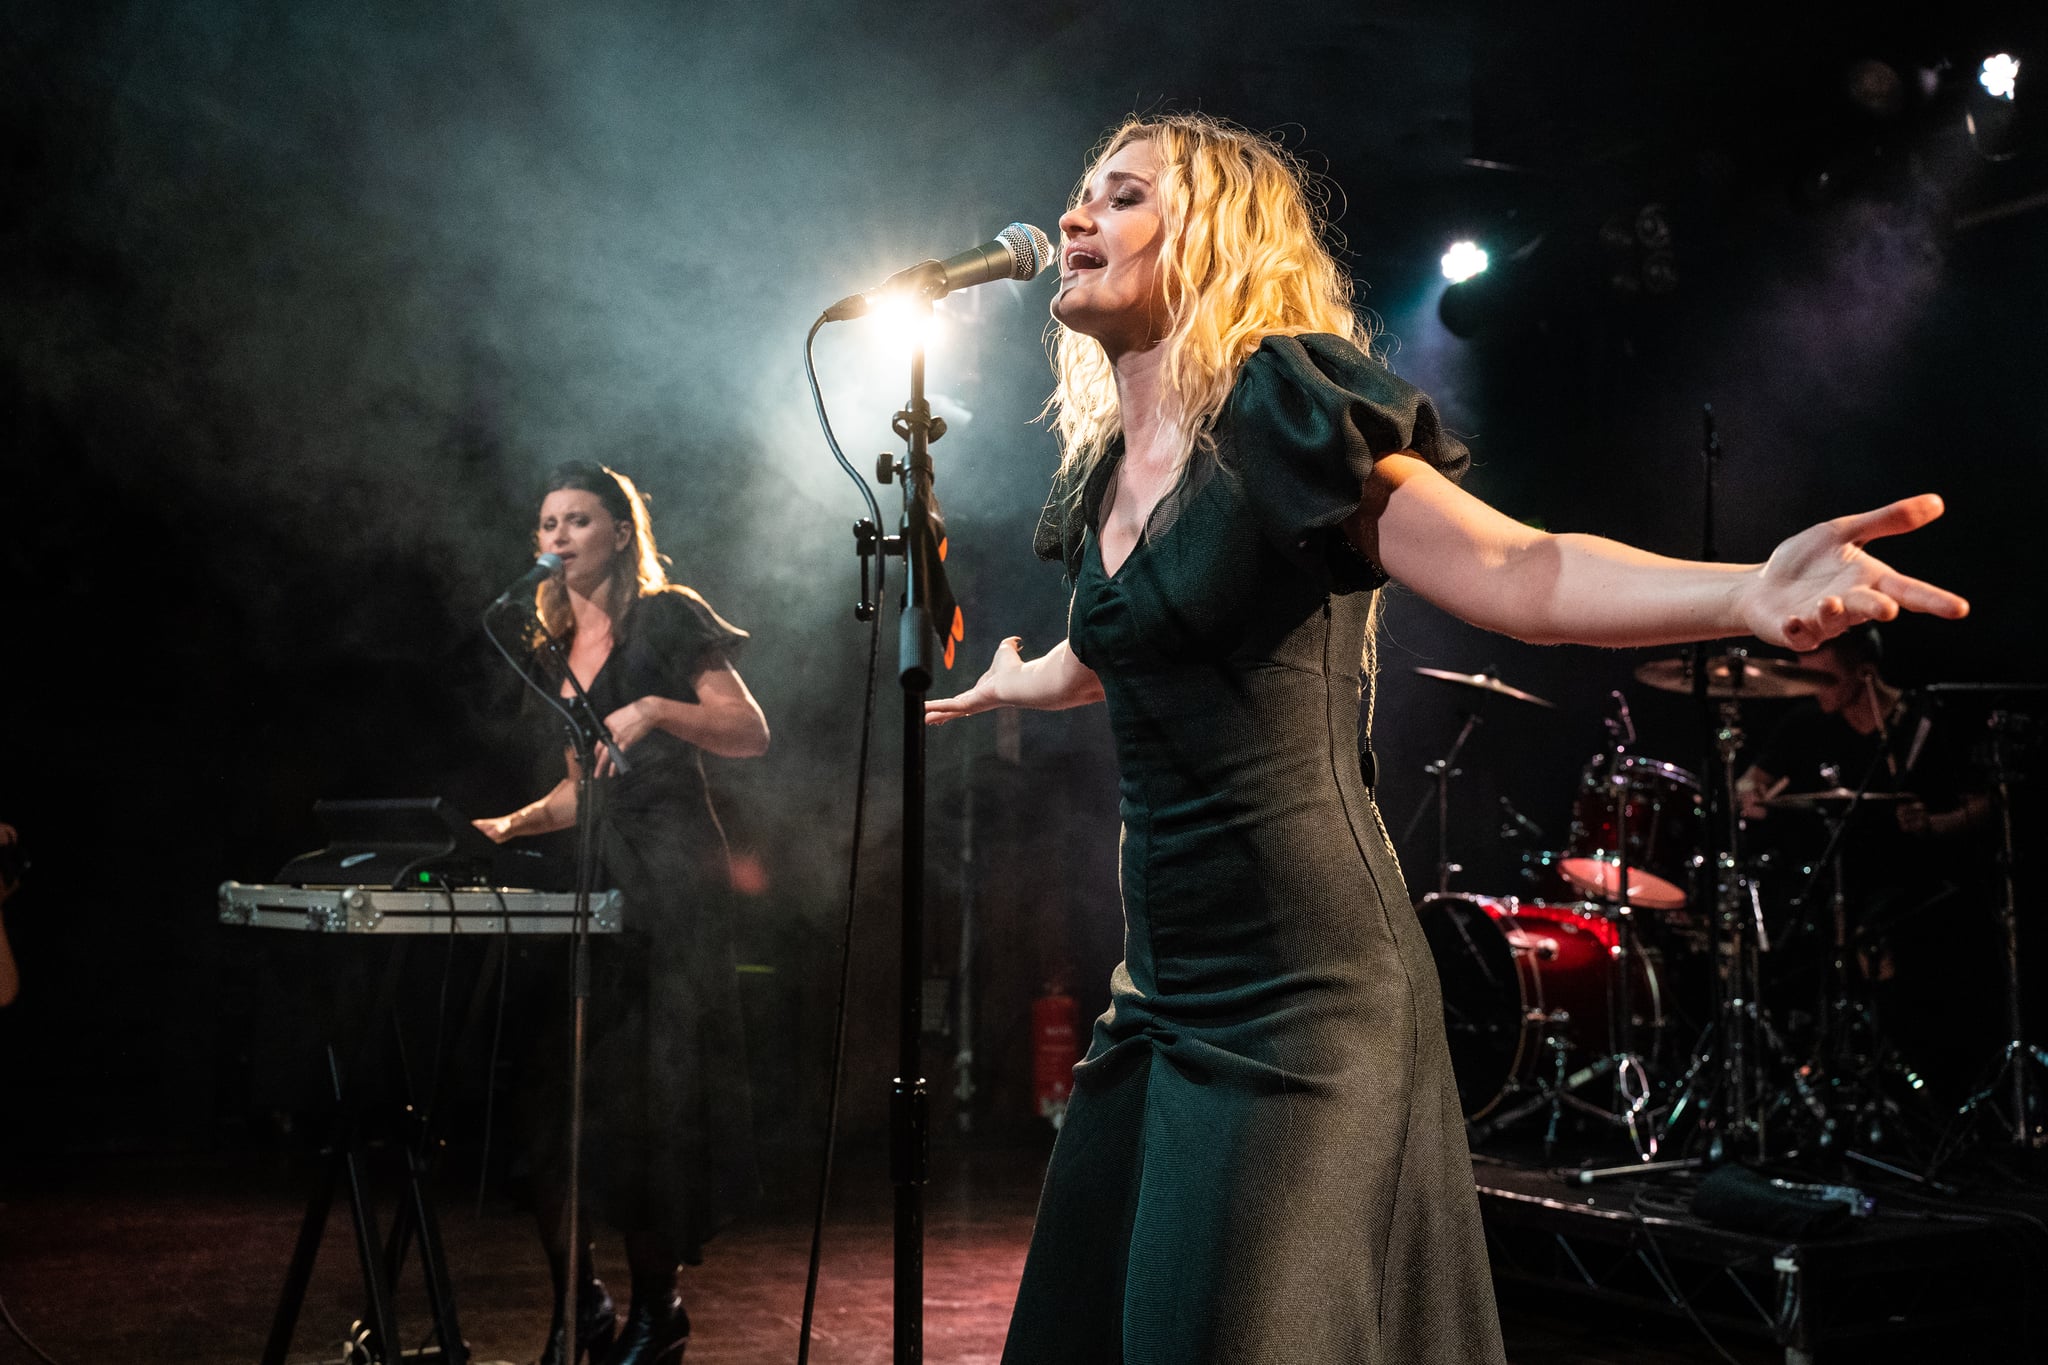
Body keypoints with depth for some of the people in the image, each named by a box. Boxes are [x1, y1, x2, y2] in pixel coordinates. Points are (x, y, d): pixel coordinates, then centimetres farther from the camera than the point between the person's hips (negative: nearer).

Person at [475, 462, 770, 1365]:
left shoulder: (668, 621, 0)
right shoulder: (555, 651, 20)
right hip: (590, 883, 6)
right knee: (544, 1089, -2)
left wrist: (657, 709, -22)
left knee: (650, 1096, -4)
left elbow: (751, 734, -8)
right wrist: (513, 826, 9)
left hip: (670, 879, -6)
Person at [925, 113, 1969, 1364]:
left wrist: (1751, 593, -41)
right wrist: (1005, 685, 54)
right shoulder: (1103, 476, 12)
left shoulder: (1283, 413, -10)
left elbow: (1516, 570, -24)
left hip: (1300, 992, -8)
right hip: (1162, 980, 8)